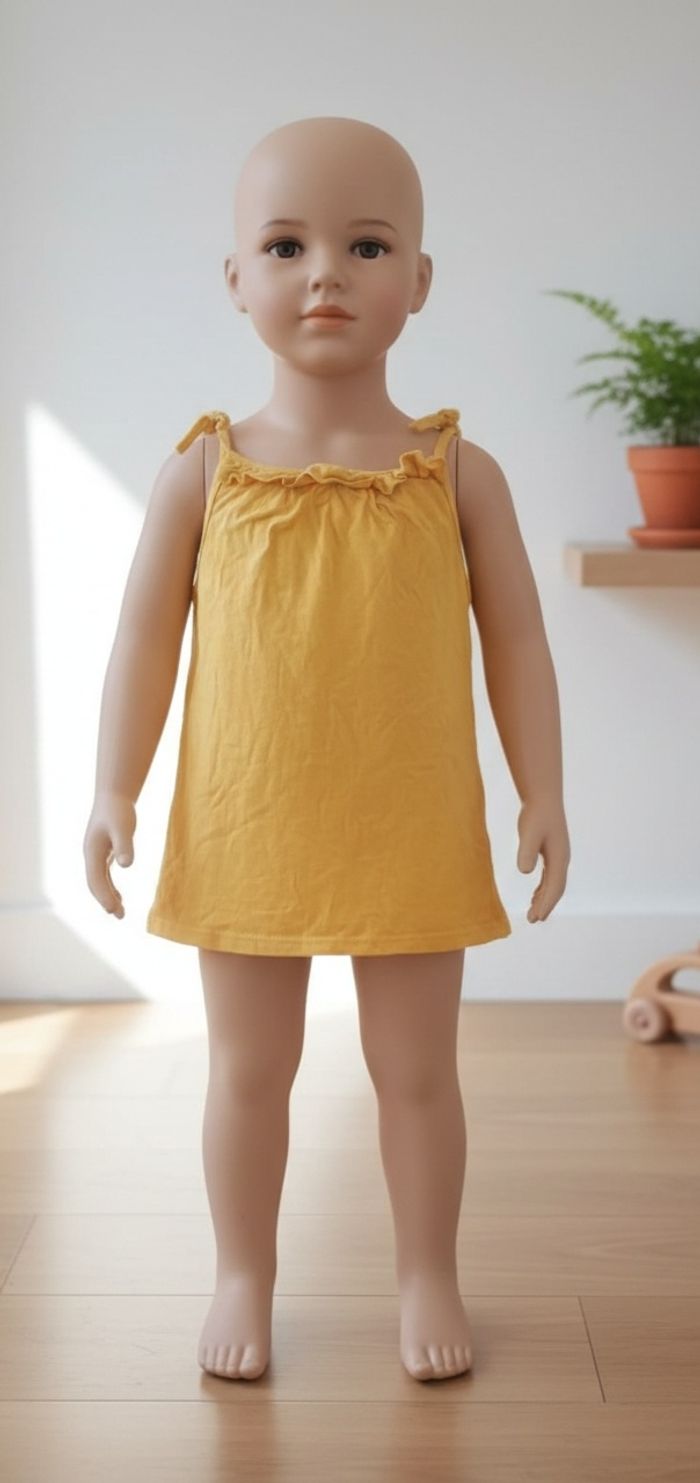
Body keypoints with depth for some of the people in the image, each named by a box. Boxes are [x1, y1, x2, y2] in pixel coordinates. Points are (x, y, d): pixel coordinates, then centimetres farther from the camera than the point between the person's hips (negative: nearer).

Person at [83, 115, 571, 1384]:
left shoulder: (457, 472, -3)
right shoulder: (203, 470, -3)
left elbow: (516, 642, 1)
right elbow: (145, 637, 1)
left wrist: (542, 795, -1)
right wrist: (113, 792, -1)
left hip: (412, 836, 0)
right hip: (244, 833, 1)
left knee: (417, 1069, 11)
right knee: (248, 1068, 13)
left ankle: (426, 1276, 30)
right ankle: (244, 1277, 31)